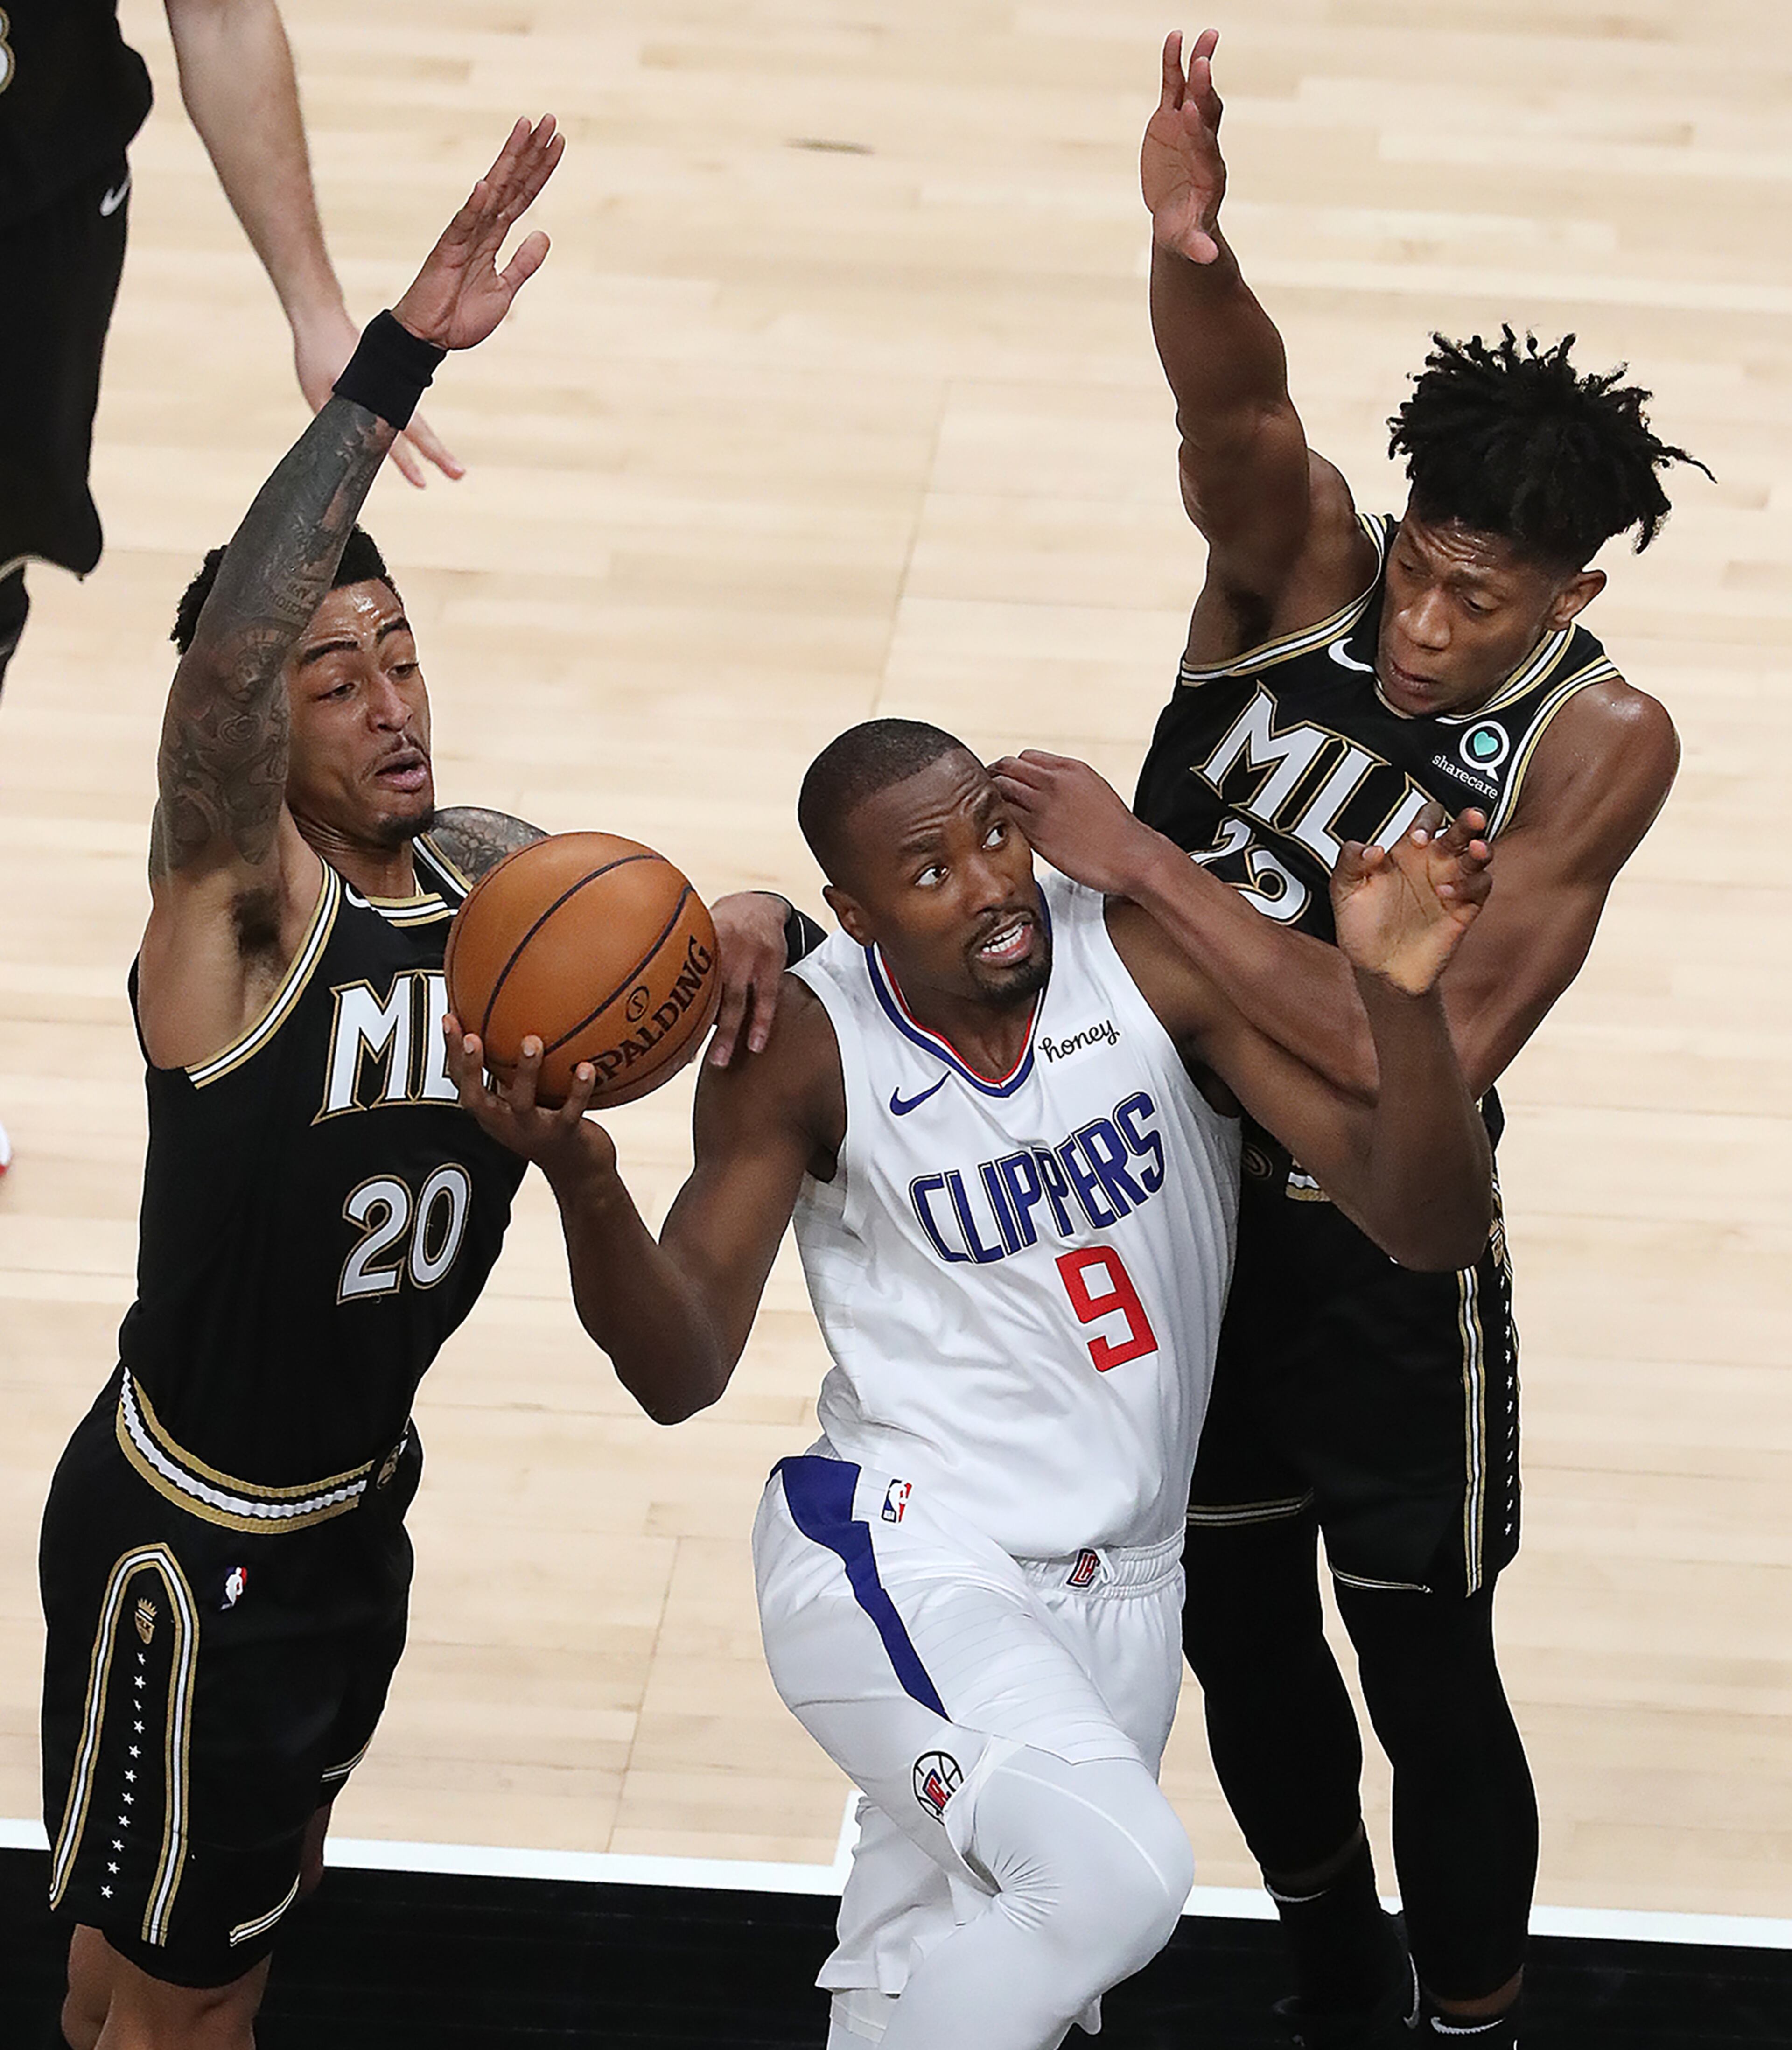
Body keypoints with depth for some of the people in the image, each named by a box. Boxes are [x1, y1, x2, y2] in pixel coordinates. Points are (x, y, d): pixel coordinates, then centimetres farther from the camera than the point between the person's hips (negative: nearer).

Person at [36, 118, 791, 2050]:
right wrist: (396, 358, -55)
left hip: (354, 1507, 7)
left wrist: (748, 934, -16)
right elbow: (218, 659, -44)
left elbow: (665, 947, 11)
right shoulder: (240, 910, -25)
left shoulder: (490, 872, -4)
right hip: (189, 1540, -7)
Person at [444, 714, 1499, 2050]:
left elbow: (1433, 1228, -12)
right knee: (1115, 1874, -30)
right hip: (903, 1558, -4)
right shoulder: (804, 1050, -10)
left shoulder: (1152, 962, -9)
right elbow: (682, 1375, -11)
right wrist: (586, 1187, -31)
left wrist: (1403, 1002, -31)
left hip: (1122, 1592, 4)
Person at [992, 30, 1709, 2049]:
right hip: (1171, 1186, 4)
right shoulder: (1301, 554, -16)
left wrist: (1146, 863, -34)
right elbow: (1238, 409, -40)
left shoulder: (1596, 744, -24)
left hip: (1376, 1250, -3)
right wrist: (1188, 256, -63)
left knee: (1426, 1675, 10)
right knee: (1237, 1628, 20)